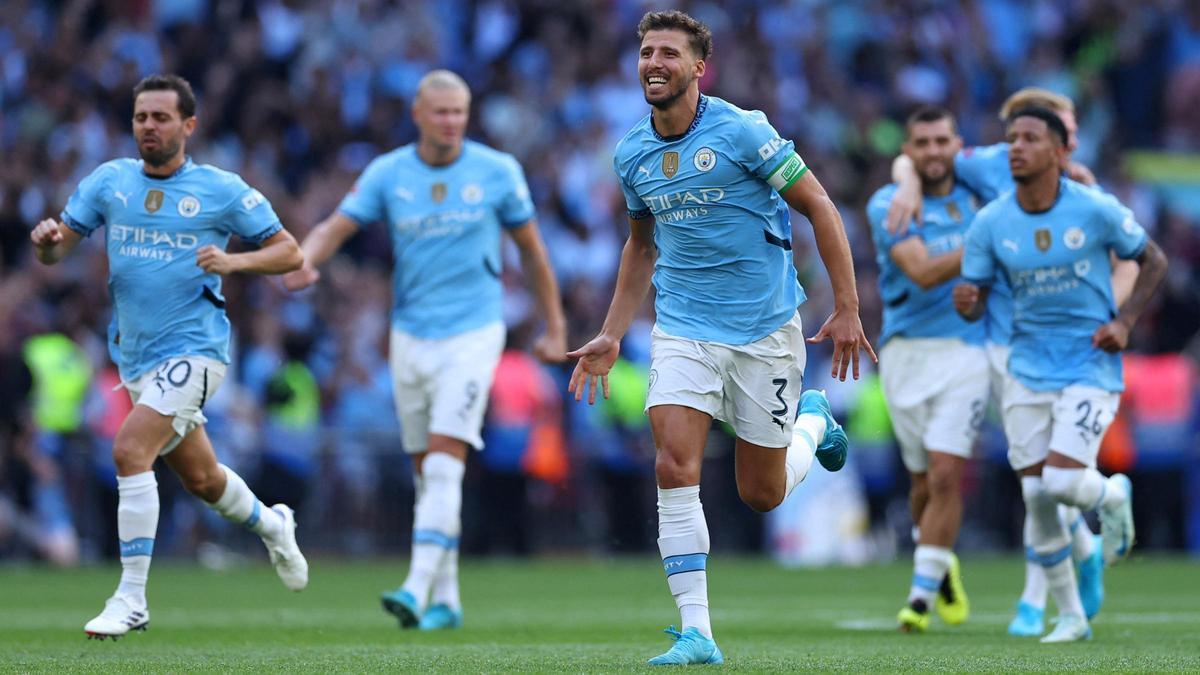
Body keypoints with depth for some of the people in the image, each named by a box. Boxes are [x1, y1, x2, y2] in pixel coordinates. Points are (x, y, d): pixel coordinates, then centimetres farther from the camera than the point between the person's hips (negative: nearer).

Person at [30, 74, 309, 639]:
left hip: (193, 347, -5)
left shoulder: (222, 190, -5)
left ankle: (131, 598, -19)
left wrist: (234, 261, -20)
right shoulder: (108, 181, 5)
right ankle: (270, 525, 49)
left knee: (129, 450, -23)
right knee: (199, 476, 17)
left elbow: (289, 252, -1)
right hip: (135, 355, 5)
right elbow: (56, 251, 5)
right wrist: (46, 239, -20)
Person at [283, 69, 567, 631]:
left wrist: (554, 327, 9)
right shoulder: (387, 173, 0)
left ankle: (417, 590, -23)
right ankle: (446, 600, 18)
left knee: (443, 467, -16)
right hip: (411, 337, 3)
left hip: (472, 336, -3)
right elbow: (336, 227, -8)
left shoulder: (497, 172, -4)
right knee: (427, 474, 9)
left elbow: (530, 249, 6)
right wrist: (304, 262, -30)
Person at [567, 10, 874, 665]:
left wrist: (846, 310, -11)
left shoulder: (742, 132, -14)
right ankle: (696, 632, -14)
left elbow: (818, 207, -8)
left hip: (765, 326, -3)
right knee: (675, 468, -17)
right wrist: (611, 335, 15)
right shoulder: (631, 153, 2)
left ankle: (813, 421, 40)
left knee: (763, 493, 6)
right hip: (683, 328, 3)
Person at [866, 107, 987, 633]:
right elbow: (923, 272, -15)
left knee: (945, 475, -13)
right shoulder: (888, 205, -2)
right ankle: (940, 565, 37)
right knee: (924, 481, 9)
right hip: (905, 352, 0)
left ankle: (921, 594, -8)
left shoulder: (976, 192, 8)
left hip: (965, 349, 0)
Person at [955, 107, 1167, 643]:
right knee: (1037, 497, -1)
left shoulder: (1096, 210, -11)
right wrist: (965, 302, -23)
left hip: (1091, 367, -3)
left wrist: (1124, 322, -9)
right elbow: (976, 301, 2)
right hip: (1029, 371, 3)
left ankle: (1112, 497, 19)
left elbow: (1154, 261, 3)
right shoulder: (990, 224, -4)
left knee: (1062, 482, -19)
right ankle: (1070, 615, 15)